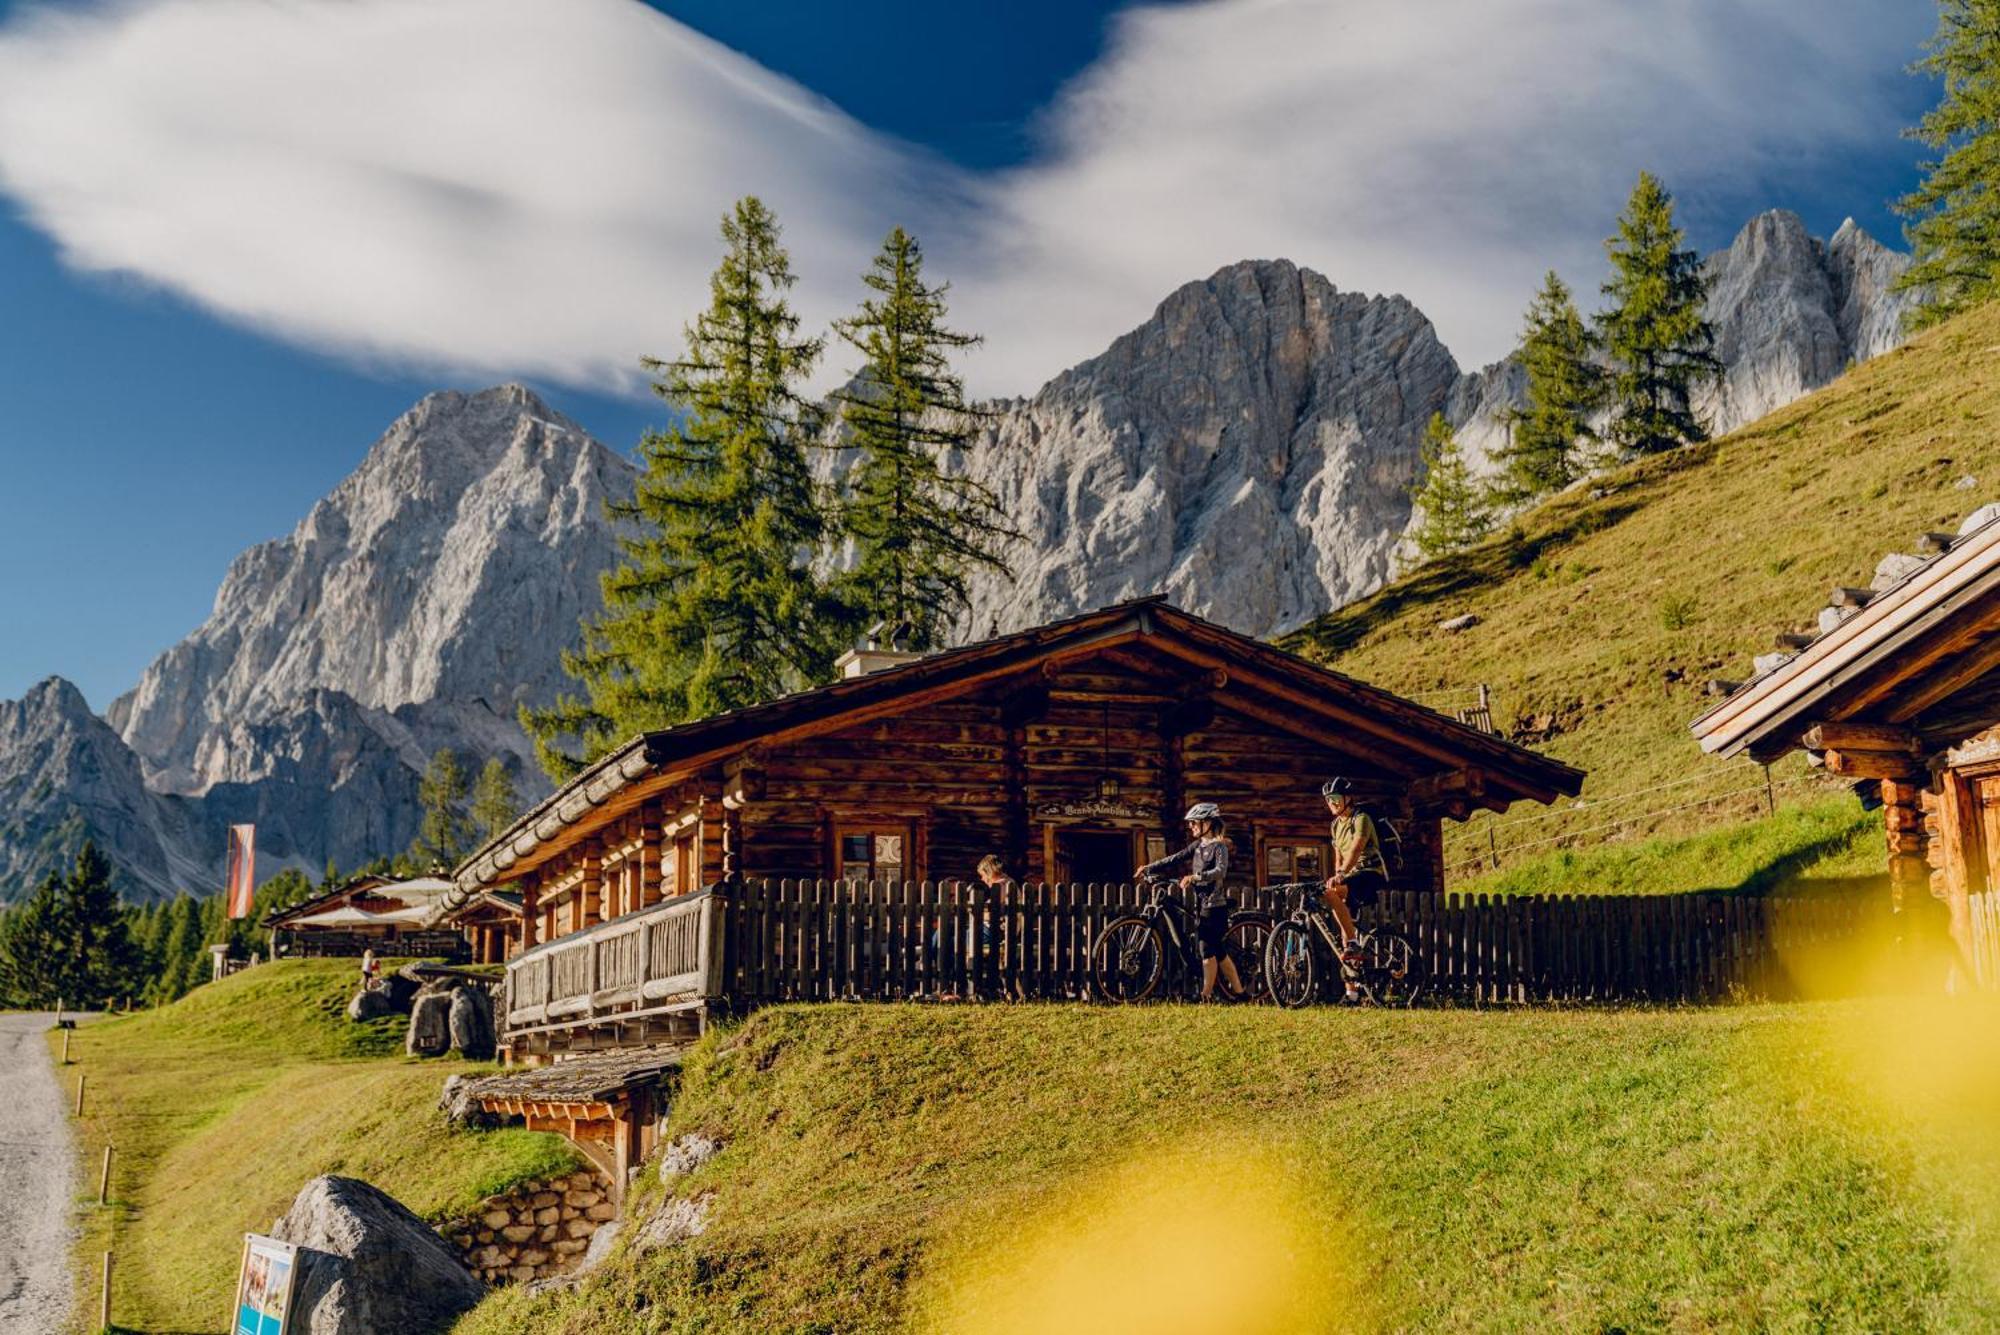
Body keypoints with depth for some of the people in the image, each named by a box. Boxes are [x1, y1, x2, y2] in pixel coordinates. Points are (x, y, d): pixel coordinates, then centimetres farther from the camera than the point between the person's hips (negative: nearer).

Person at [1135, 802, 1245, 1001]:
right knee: (1217, 952, 10)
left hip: (1214, 905, -8)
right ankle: (1238, 991, 16)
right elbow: (1175, 860, 14)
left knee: (1208, 950, -7)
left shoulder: (1219, 846, -10)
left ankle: (1206, 995, -3)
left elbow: (1220, 871, -26)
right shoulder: (1198, 846, 14)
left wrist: (1195, 877, -38)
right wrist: (1149, 868, 8)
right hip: (1201, 904, 8)